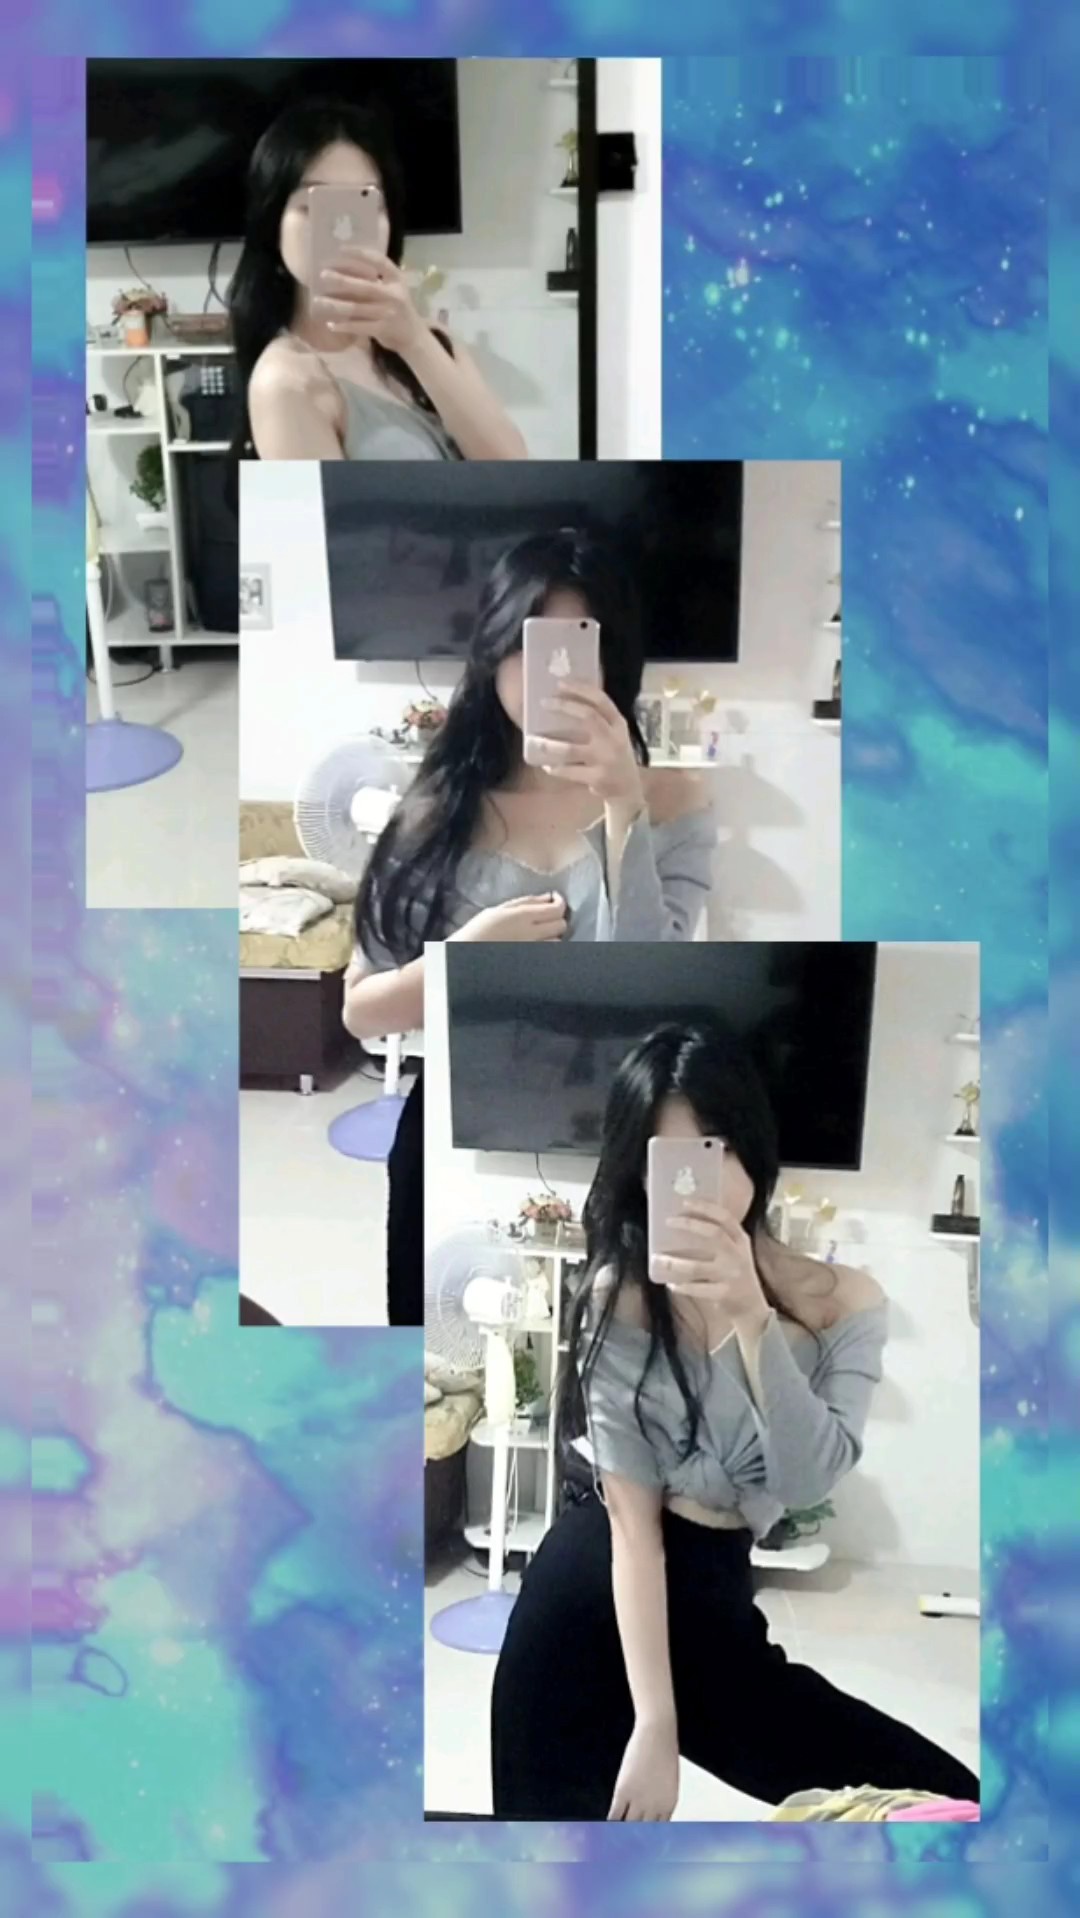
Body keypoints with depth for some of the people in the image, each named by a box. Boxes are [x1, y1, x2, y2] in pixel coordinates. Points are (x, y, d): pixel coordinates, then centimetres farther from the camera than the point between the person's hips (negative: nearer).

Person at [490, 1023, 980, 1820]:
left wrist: (751, 1320, -27)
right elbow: (633, 1523, -13)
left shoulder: (845, 1301, -1)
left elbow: (811, 1477, -15)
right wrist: (653, 1723, -18)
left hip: (709, 1591, 4)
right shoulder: (618, 1298, -9)